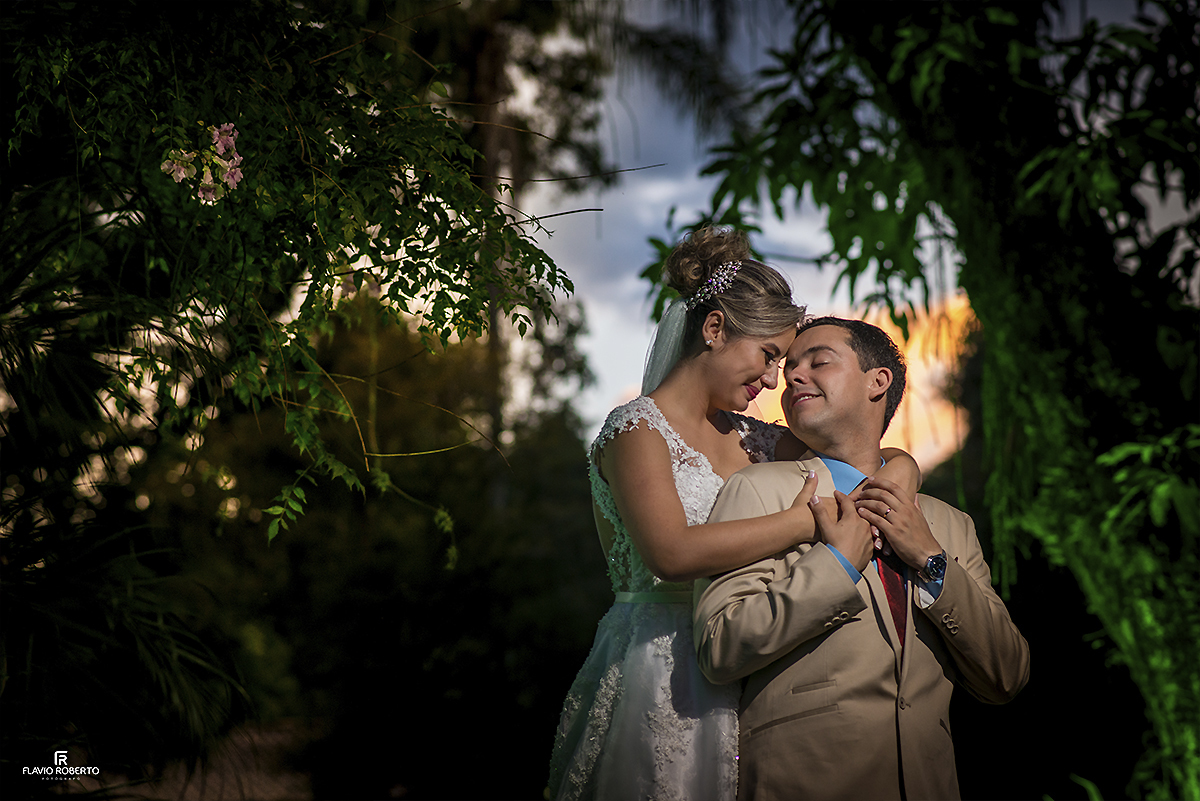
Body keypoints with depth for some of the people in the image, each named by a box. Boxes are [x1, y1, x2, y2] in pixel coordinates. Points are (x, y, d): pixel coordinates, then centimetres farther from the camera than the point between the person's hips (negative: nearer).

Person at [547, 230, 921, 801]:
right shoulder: (637, 428, -6)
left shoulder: (751, 440, 14)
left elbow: (895, 460, 20)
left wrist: (898, 476, -4)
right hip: (658, 684, -6)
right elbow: (672, 553, -23)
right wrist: (805, 522, -18)